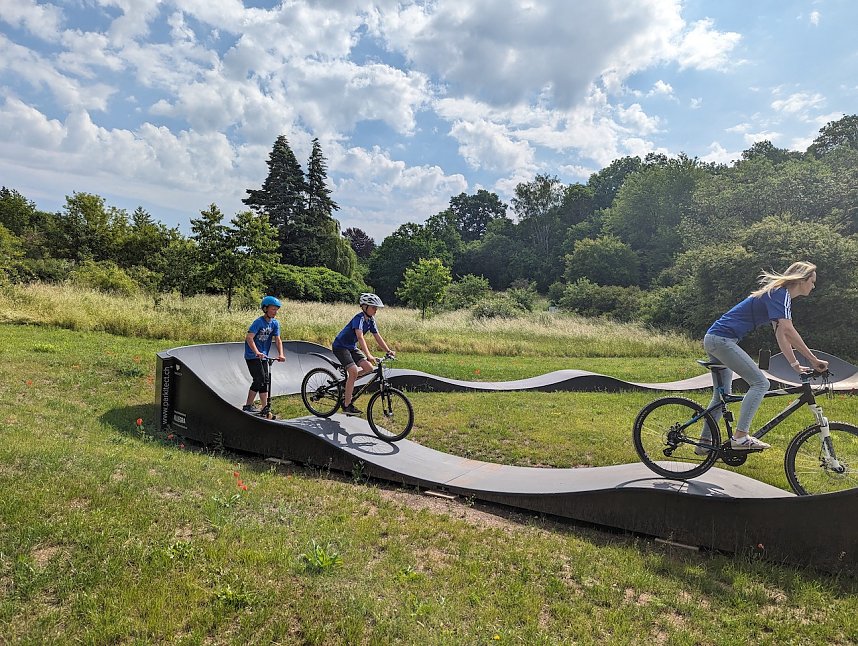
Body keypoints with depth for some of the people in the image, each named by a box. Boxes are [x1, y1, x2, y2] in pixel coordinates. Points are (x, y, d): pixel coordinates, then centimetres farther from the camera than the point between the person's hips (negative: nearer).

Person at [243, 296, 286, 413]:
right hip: (252, 356, -7)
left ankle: (265, 409, 14)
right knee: (260, 380, -12)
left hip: (263, 356, 7)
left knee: (264, 381, 8)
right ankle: (248, 405, 2)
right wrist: (257, 352, -39)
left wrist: (281, 354, -18)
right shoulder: (259, 322, -17)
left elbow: (277, 340, -3)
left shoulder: (275, 323, 2)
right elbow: (249, 337, -27)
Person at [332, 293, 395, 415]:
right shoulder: (359, 318, -25)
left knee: (369, 368, -9)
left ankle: (347, 382, 15)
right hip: (340, 346, -8)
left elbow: (378, 337, 0)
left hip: (351, 347, 8)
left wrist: (389, 351, -12)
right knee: (354, 371, -23)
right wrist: (368, 355, -49)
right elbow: (360, 337, -38)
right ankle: (347, 405, -14)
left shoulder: (371, 320, 0)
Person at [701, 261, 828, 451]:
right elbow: (788, 330, -22)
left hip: (714, 339, 11)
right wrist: (813, 360, -18)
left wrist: (796, 365, 14)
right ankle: (740, 436, -13)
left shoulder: (778, 294, 20)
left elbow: (781, 335, 18)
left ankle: (704, 444, 20)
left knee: (721, 395, 15)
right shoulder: (780, 293, -10)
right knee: (760, 383, -12)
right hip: (722, 339, -11)